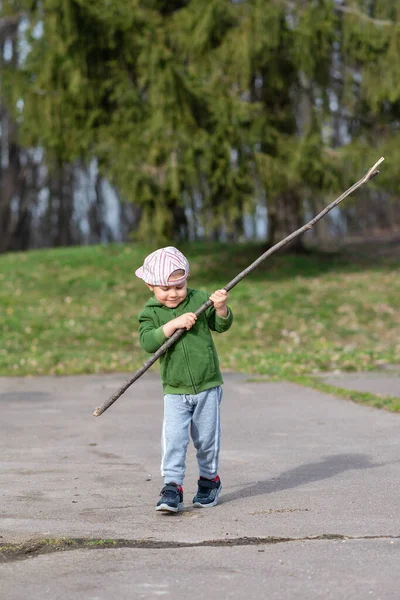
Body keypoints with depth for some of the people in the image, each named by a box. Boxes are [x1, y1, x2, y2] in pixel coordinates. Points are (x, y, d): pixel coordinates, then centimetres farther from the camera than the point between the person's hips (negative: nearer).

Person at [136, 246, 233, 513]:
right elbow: (148, 342, -19)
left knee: (207, 439, 10)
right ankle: (172, 488, -9)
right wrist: (173, 324, -30)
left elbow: (222, 325, 0)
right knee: (173, 439, -13)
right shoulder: (150, 313, -4)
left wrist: (221, 308, -21)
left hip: (208, 386, 1)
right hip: (175, 392, 0)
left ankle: (209, 481, 30)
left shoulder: (200, 300, -2)